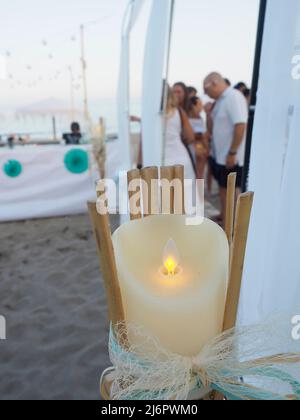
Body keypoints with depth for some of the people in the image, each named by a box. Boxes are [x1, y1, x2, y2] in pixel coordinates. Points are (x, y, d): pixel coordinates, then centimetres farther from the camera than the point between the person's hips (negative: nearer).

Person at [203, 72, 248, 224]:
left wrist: (232, 153, -24)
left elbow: (240, 125, -25)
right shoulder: (221, 99, 11)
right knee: (223, 187, 18)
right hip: (220, 154, 9)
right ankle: (224, 217, 34)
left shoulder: (234, 96, -18)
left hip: (231, 156, -9)